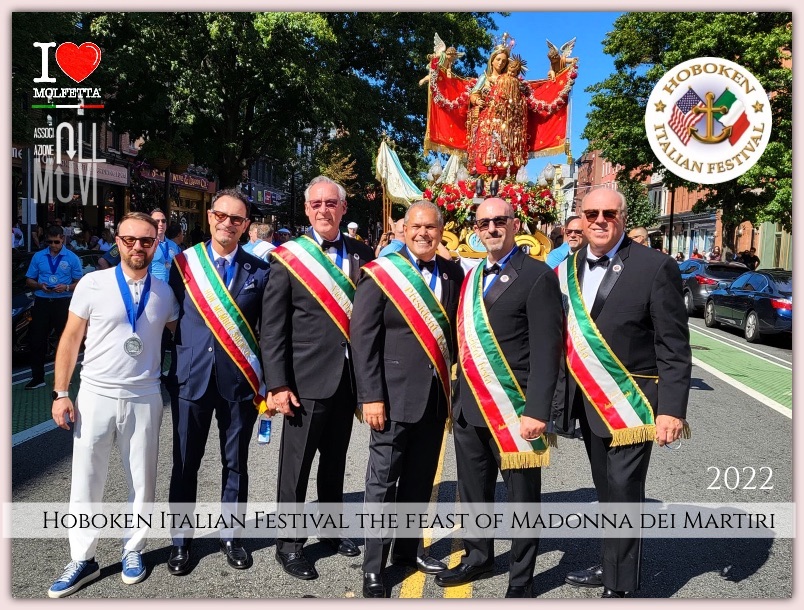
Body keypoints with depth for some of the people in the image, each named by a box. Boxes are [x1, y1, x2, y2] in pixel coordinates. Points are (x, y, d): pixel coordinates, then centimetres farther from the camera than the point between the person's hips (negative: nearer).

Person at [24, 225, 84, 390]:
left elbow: (79, 283, 4)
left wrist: (67, 287, -15)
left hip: (63, 302, -2)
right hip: (42, 302, 2)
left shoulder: (72, 258, 4)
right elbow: (29, 280, 12)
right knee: (37, 340, 1)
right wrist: (40, 286, -8)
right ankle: (37, 378, 9)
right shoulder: (38, 256, 10)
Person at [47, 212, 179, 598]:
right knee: (85, 482, 7)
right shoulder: (93, 284, -4)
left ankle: (133, 549, 29)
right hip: (95, 395, -1)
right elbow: (71, 339, -1)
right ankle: (82, 560, 22)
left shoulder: (164, 293, 2)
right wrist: (60, 393, -5)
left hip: (144, 399, 2)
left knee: (142, 482, 10)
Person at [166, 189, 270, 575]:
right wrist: (164, 370, 0)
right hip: (191, 378, 1)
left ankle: (231, 536, 30)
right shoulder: (184, 262, 1)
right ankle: (180, 540, 29)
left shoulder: (258, 271, -1)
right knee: (185, 464, 11)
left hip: (240, 381, 0)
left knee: (235, 463, 12)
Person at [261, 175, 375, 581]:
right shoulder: (288, 258, -6)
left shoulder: (362, 255, 3)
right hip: (307, 378, -4)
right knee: (296, 465, 7)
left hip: (349, 376, 4)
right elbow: (272, 329, -8)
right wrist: (278, 385, -13)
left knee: (335, 459, 19)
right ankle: (289, 543, 24)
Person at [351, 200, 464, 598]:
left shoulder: (452, 273, 7)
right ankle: (373, 569, 16)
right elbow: (363, 338, -10)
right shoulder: (381, 273, -7)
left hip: (436, 394, 5)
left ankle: (409, 550, 33)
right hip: (396, 394, -5)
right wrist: (371, 396, -15)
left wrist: (452, 376, 3)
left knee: (420, 480, 16)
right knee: (383, 482, 4)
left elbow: (455, 328, 12)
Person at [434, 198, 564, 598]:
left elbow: (546, 350, -13)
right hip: (469, 406, 6)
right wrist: (458, 399, 8)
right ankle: (478, 556, 39)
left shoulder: (537, 276, -8)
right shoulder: (472, 277, 13)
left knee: (522, 496, 9)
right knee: (473, 489, 18)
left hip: (514, 408, -6)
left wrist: (537, 411, -19)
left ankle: (520, 578, 26)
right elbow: (465, 340, 12)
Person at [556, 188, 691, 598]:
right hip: (588, 404, 6)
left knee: (624, 494, 0)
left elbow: (674, 347, -12)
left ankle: (620, 586, 16)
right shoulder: (568, 269, 6)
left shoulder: (656, 267, -10)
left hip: (631, 404, -5)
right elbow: (563, 338, 8)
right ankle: (611, 566, 36)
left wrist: (671, 408, -17)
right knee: (606, 491, 19)